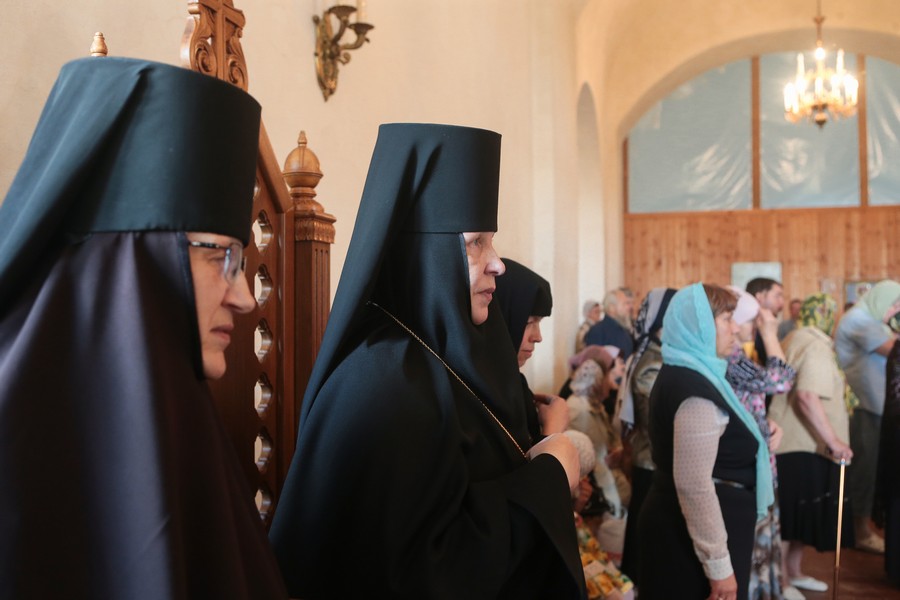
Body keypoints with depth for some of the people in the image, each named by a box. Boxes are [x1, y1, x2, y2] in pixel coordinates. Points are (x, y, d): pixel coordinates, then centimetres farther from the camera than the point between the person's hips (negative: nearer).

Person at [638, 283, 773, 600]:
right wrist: (719, 564, -22)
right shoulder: (696, 391, -22)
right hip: (694, 543, -10)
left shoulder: (678, 374, 10)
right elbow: (694, 485, -26)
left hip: (678, 530, 10)